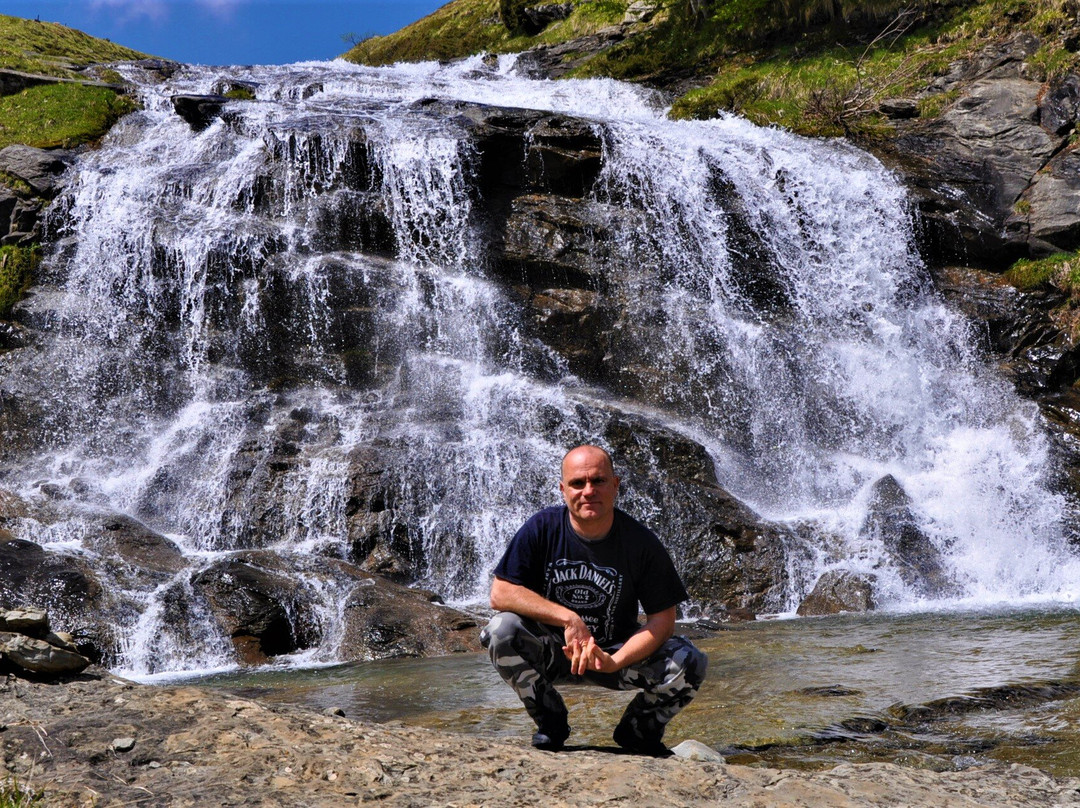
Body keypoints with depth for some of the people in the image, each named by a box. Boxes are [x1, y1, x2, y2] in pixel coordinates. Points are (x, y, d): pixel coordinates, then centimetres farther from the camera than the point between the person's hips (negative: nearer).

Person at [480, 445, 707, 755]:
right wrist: (568, 618, -27)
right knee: (502, 630, -30)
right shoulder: (543, 528, -13)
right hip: (550, 651, 0)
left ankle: (636, 730, 8)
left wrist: (615, 661, -29)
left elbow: (662, 619, -13)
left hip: (617, 651, 0)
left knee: (689, 664, -23)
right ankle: (551, 723, -4)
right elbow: (500, 593, -17)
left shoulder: (641, 541, -13)